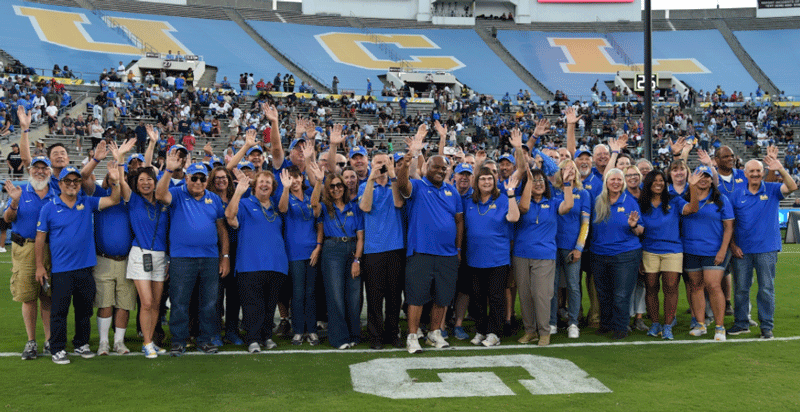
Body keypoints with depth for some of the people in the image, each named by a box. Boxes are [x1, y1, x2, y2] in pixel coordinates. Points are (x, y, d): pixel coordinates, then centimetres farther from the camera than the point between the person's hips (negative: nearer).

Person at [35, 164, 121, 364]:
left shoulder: (87, 203, 6)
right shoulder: (49, 208, -2)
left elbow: (113, 200, 1)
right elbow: (40, 238, 1)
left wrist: (115, 182, -18)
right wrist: (39, 266, -1)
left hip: (85, 268, 3)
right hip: (61, 270, -3)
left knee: (84, 310, 12)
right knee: (59, 310, 1)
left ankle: (82, 344, 25)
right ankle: (57, 349, 11)